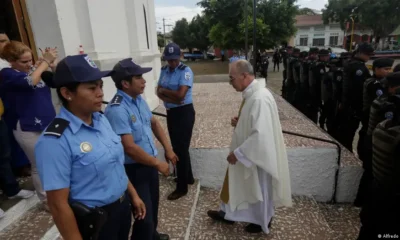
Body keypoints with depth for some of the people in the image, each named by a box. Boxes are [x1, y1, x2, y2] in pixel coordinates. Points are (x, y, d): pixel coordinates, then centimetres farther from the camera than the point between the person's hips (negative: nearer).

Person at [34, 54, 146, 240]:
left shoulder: (101, 119, -3)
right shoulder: (55, 141, -25)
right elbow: (58, 205, -21)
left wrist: (133, 195, 12)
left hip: (122, 207, 7)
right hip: (93, 222, -7)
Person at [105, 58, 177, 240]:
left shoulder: (139, 100, 2)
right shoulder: (117, 110, -27)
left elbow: (154, 123, 14)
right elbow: (130, 148, -29)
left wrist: (168, 149, 8)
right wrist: (158, 164, -18)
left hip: (150, 163, 9)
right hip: (134, 169, -9)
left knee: (153, 205, 27)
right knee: (144, 214, 5)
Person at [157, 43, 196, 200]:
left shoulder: (185, 71, -14)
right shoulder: (164, 70, 8)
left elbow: (180, 94, -24)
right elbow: (159, 92, 2)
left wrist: (164, 90, -8)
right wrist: (171, 98, -18)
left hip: (184, 112, -8)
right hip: (170, 112, 8)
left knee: (181, 148, -2)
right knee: (177, 146, 17)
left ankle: (182, 187, 12)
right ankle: (188, 177, 36)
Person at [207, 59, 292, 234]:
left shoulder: (259, 98, -30)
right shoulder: (251, 93, 1)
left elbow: (260, 135, -32)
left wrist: (237, 153, -24)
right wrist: (238, 121, -2)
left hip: (258, 154, -9)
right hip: (248, 152, 9)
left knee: (260, 189, 15)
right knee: (237, 183, 23)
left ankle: (263, 222, 41)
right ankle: (227, 213, 44)